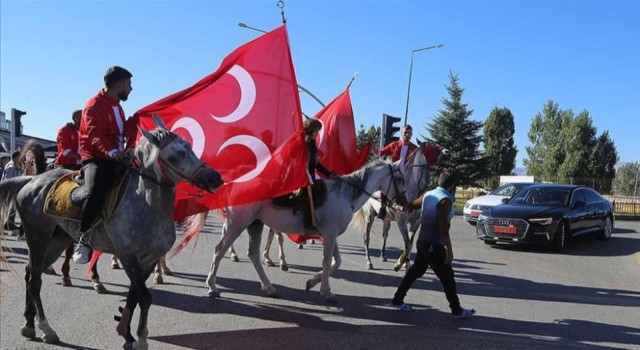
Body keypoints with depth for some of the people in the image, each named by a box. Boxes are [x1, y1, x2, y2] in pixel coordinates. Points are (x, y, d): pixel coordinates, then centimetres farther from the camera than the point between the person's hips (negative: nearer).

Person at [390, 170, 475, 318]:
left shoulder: (428, 194, 7)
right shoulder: (445, 200, -17)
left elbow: (411, 205, 21)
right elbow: (442, 226, -23)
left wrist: (401, 208, 41)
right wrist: (449, 249, -21)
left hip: (423, 241, 8)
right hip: (434, 245, -8)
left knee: (416, 270, 19)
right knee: (447, 277, 3)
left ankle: (398, 299, 25)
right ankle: (456, 310, 13)